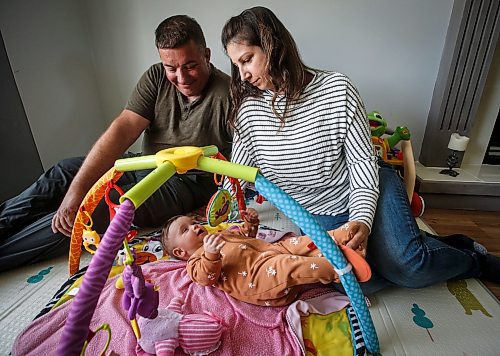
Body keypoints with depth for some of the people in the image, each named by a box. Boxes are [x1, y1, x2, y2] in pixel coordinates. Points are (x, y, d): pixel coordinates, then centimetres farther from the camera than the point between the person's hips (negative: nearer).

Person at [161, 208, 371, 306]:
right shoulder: (196, 260, 6)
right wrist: (211, 255, -34)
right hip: (259, 277, -8)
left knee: (298, 243, -7)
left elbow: (246, 237, 39)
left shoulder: (221, 235, 30)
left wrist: (250, 224, 19)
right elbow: (208, 277, -15)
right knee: (288, 265, -33)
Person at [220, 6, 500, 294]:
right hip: (320, 212, 2)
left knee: (405, 261, -24)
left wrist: (362, 219, -23)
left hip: (365, 184, -1)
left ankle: (473, 259, 11)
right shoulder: (249, 110, -5)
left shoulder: (336, 88, -12)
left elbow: (362, 160, -11)